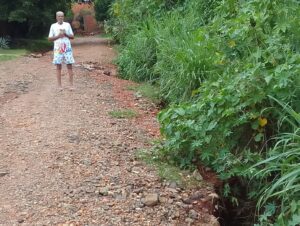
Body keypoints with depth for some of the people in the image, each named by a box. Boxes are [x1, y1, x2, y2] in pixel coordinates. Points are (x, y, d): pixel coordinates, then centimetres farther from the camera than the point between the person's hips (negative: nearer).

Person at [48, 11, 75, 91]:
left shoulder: (67, 25, 9)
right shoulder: (53, 26, 6)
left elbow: (72, 36, 9)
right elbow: (49, 38, 5)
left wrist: (66, 34, -10)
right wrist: (58, 36, -10)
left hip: (67, 48, 1)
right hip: (58, 48, -1)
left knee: (69, 66, -2)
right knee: (58, 67, 0)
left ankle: (71, 84, 1)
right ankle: (59, 85, 4)